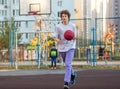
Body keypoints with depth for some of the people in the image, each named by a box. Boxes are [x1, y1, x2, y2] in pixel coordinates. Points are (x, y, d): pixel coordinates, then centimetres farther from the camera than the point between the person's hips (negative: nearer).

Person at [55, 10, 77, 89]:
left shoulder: (73, 26, -1)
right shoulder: (58, 26, -2)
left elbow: (75, 37, 7)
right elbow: (56, 37, -1)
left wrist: (73, 37, -16)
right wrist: (58, 40, -24)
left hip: (70, 47, -2)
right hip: (62, 47, 2)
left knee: (68, 64, -16)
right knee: (67, 64, 18)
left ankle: (66, 83, -16)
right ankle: (73, 74, 48)